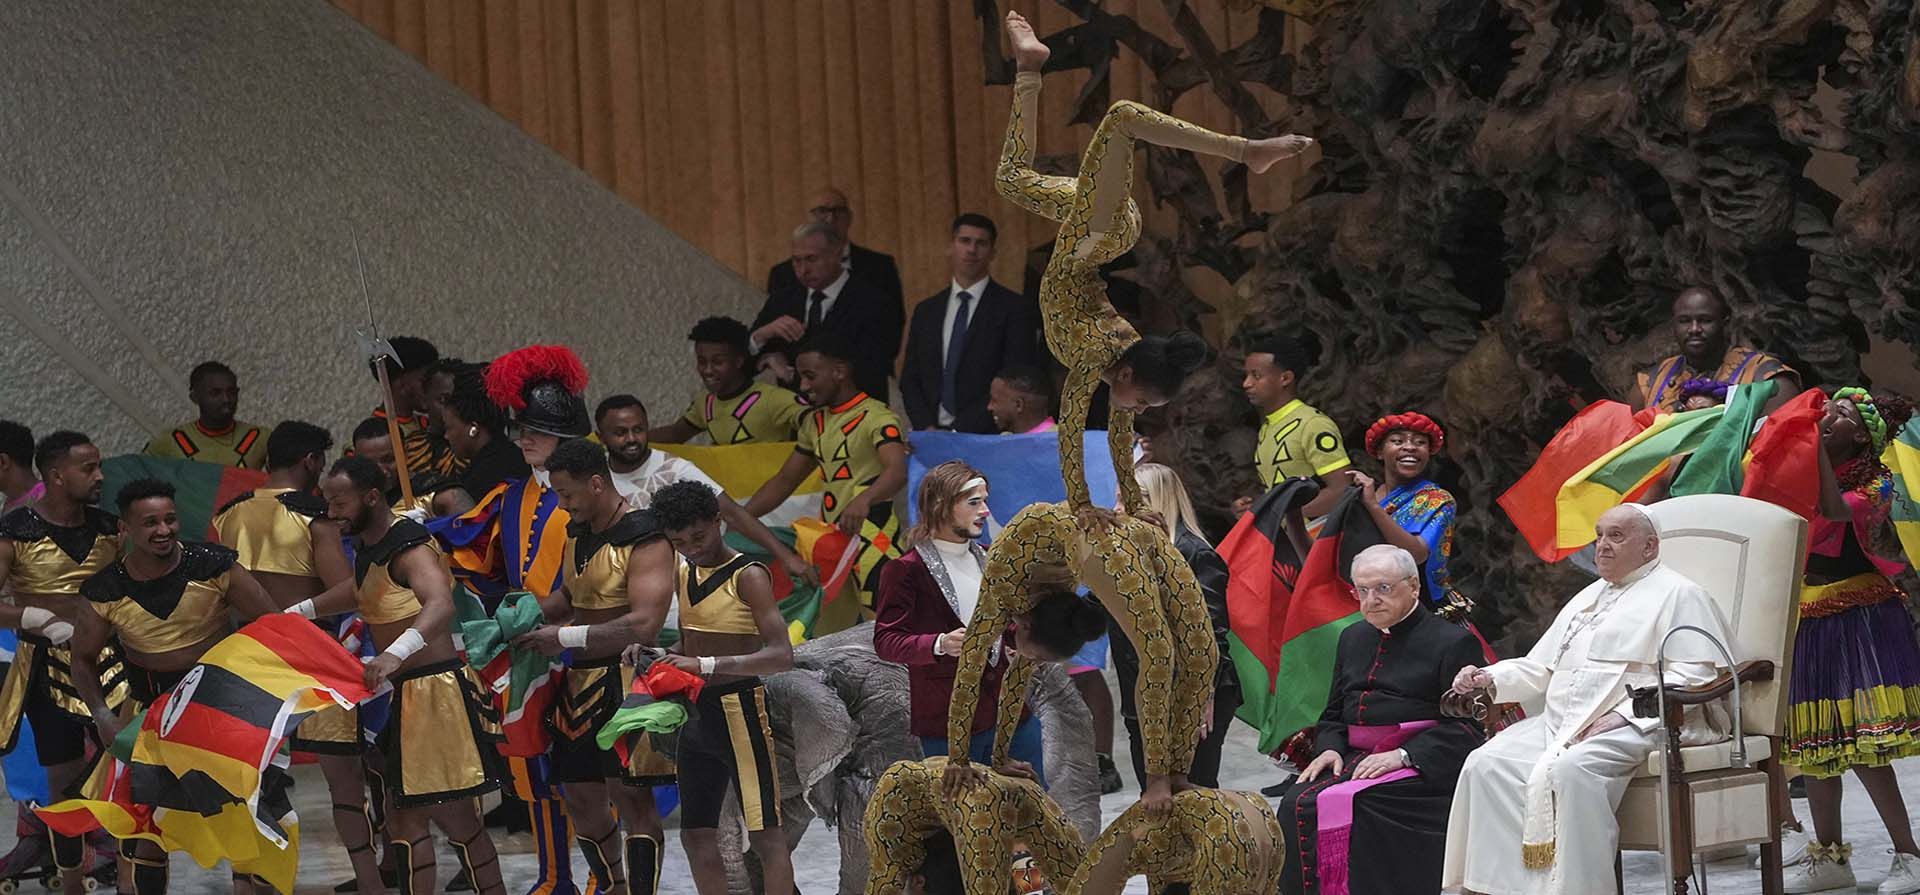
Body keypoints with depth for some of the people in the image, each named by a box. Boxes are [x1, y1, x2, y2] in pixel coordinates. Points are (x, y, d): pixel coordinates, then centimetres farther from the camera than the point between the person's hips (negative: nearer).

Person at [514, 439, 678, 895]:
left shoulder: (644, 539, -16)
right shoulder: (578, 532, 13)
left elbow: (644, 622, -24)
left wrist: (566, 638, -22)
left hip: (628, 681, -9)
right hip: (582, 681, 9)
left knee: (630, 794, -10)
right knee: (580, 796, 15)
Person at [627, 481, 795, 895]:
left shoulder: (748, 577, -14)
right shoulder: (685, 575, 10)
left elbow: (781, 655, -23)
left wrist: (707, 666, -30)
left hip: (739, 712, -9)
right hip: (696, 715, 9)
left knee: (765, 833, -7)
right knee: (696, 835, 12)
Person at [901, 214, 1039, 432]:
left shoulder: (1014, 309, 2)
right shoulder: (926, 311, 16)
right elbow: (910, 381, 15)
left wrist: (961, 429, -10)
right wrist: (927, 427, -2)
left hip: (986, 439, -3)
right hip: (932, 437, 3)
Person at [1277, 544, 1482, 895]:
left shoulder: (1452, 641, 0)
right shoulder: (1353, 638, 23)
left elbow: (1465, 726, -8)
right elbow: (1333, 714, 27)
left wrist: (1403, 755, -18)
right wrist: (1329, 748, 4)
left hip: (1419, 767, -6)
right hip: (1354, 758, 6)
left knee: (1342, 804, -31)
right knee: (1297, 804, -22)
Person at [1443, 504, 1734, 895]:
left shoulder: (1677, 594, 5)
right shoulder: (1587, 598, 30)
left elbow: (1691, 676, -8)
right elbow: (1539, 667, 31)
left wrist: (1625, 714, -18)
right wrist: (1489, 679, 11)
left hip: (1636, 725, -8)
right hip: (1561, 723, 8)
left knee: (1568, 769, -36)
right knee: (1486, 765, -16)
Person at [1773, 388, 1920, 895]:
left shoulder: (1874, 482, -4)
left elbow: (1836, 510, -23)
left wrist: (1816, 445, -20)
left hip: (1858, 619, -6)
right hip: (1807, 619, 6)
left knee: (1862, 744, -14)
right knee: (1814, 741, 8)